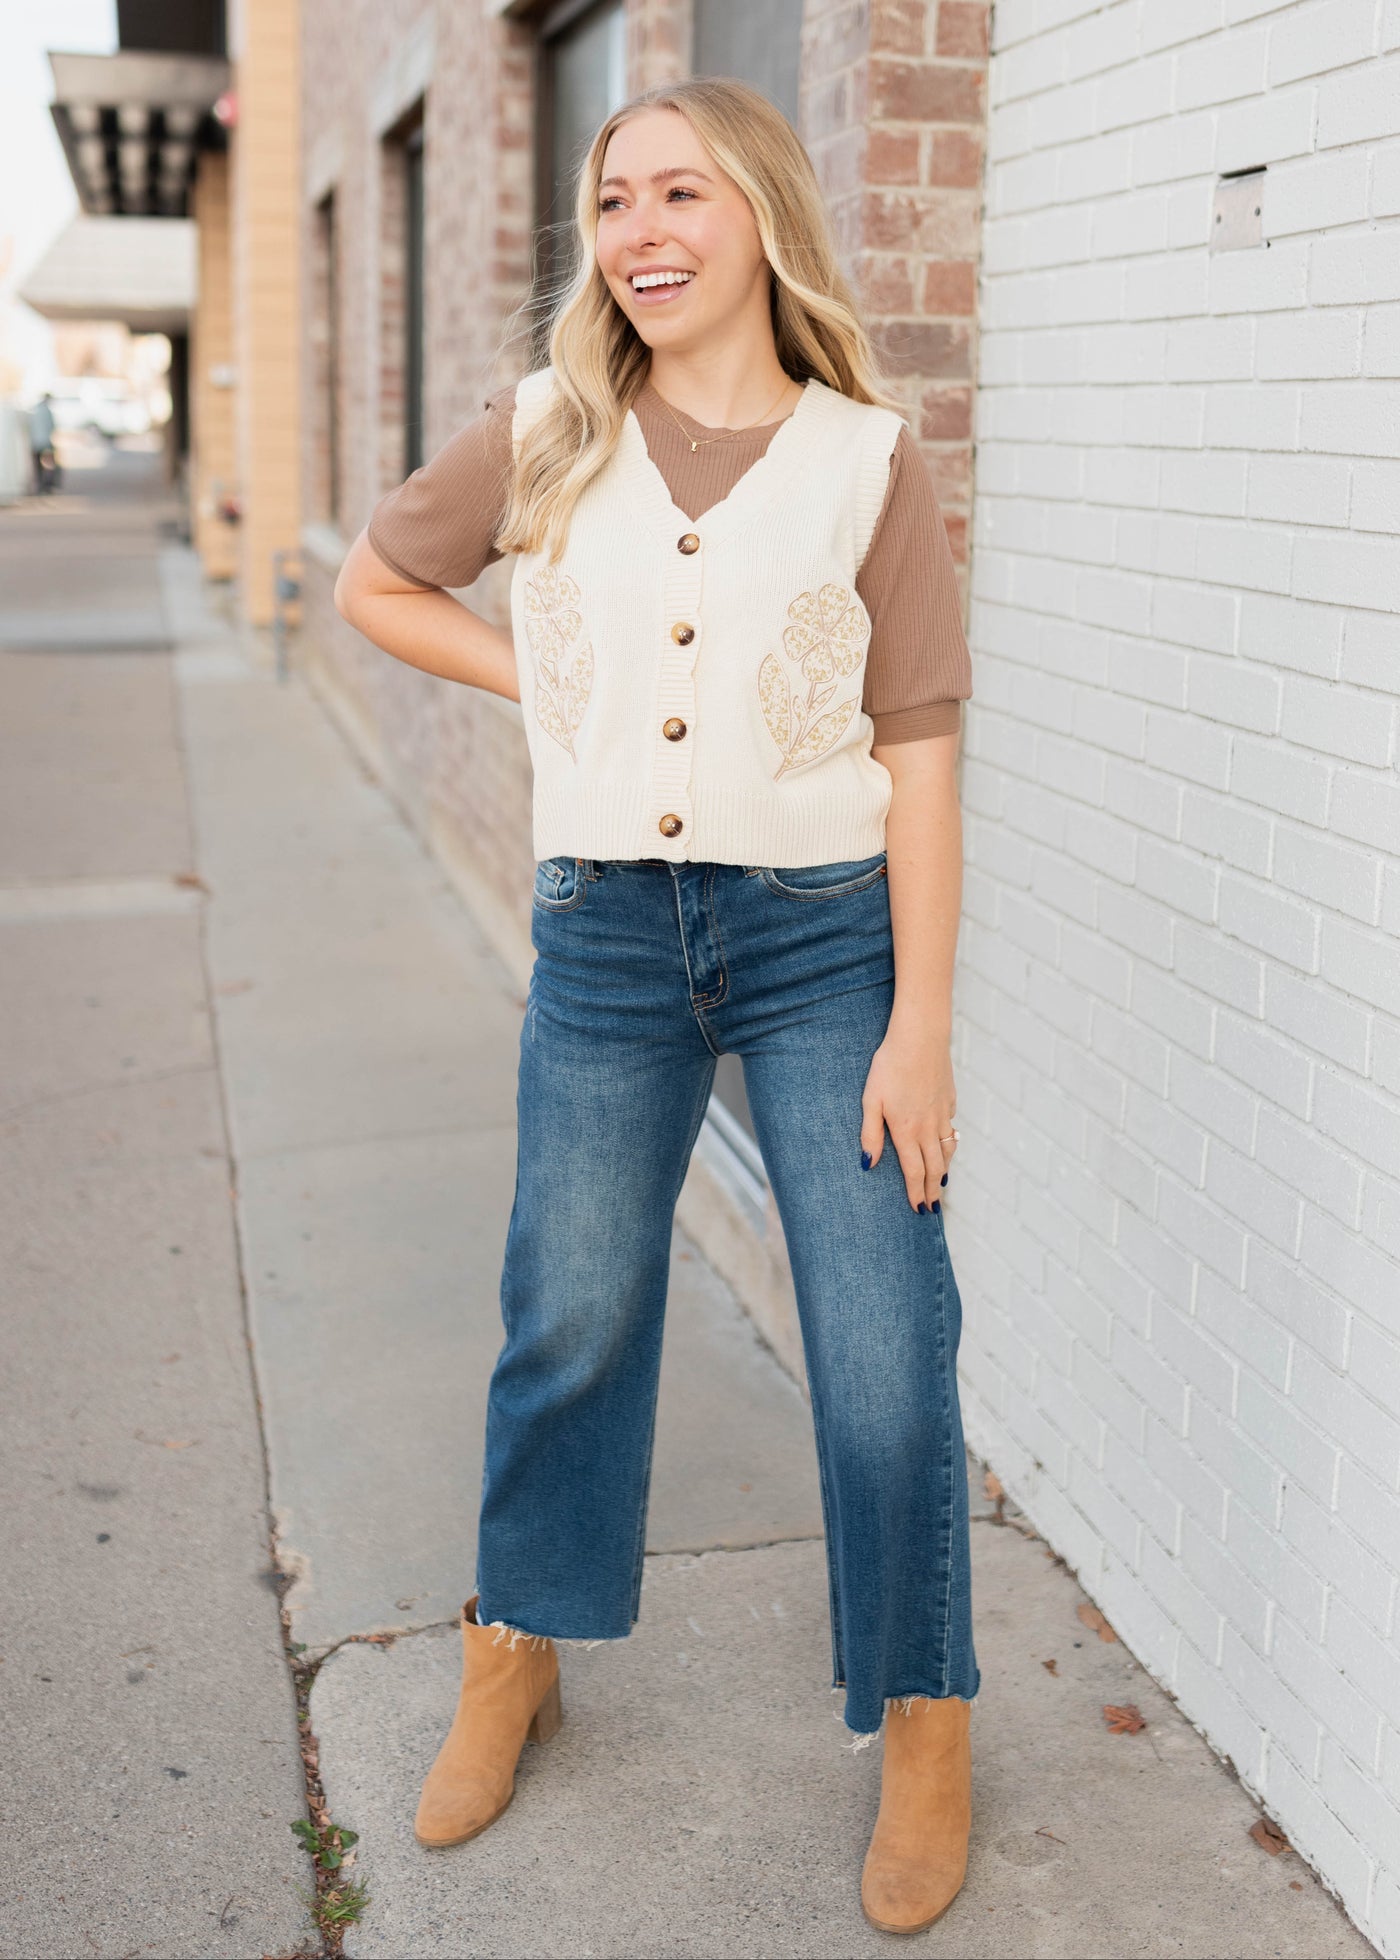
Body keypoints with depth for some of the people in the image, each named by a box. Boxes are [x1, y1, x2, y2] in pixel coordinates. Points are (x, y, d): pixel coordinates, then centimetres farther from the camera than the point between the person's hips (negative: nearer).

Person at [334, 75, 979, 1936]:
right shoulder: (544, 438, 2)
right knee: (570, 1321, 13)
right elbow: (376, 582, 17)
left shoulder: (867, 459, -3)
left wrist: (921, 1027, -8)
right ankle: (513, 1660, 37)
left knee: (885, 1349, 2)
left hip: (826, 935, -1)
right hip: (605, 937, 2)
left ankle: (925, 1727, 23)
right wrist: (551, 686, 4)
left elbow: (917, 763, -4)